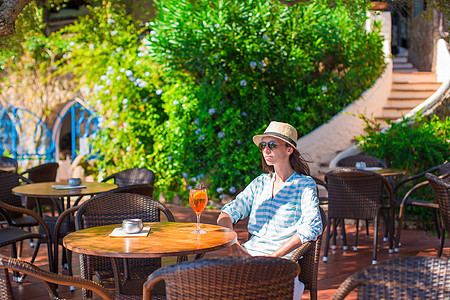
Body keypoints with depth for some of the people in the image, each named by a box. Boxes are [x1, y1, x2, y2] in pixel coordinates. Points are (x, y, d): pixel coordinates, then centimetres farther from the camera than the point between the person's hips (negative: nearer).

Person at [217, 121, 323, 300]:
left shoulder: (305, 184, 3)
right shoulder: (260, 183, 18)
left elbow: (313, 227, -13)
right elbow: (226, 214, 14)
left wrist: (275, 256, -19)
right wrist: (233, 244, -7)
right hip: (249, 253, 4)